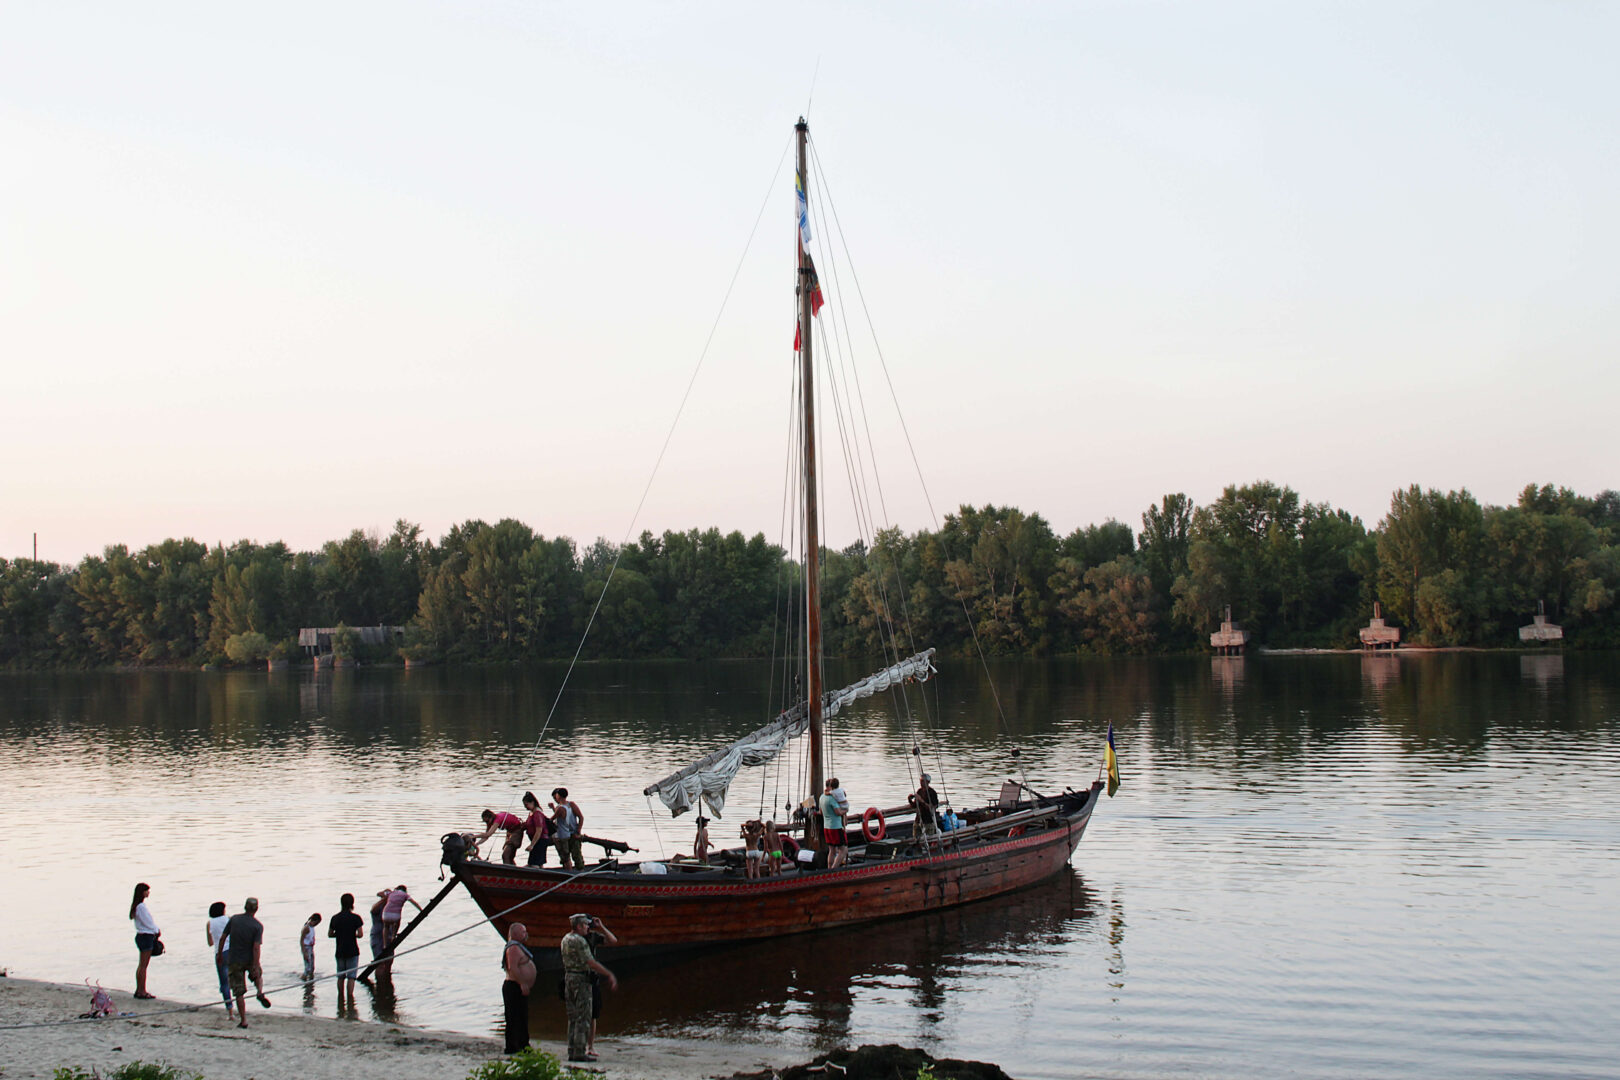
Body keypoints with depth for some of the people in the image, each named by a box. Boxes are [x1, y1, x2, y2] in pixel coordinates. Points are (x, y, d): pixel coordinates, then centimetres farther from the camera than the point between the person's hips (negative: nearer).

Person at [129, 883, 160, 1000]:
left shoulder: (136, 905, 12)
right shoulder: (141, 906, -19)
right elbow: (147, 922, -17)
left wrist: (156, 929, 7)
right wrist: (157, 931, -2)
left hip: (141, 936, 10)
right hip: (146, 936, -10)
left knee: (141, 965, 14)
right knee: (143, 965, -4)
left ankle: (139, 990, 20)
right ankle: (142, 991, -1)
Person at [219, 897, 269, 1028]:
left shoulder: (234, 919, -5)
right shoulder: (258, 926, -11)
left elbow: (223, 938, 0)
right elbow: (256, 947, -18)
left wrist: (219, 953, 13)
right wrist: (255, 966, -18)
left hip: (234, 961, 1)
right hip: (250, 960, -1)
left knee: (239, 992, 5)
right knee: (258, 975, 32)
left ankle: (243, 1021, 3)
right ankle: (260, 992, 4)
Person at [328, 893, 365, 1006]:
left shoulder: (335, 918, 3)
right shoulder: (355, 918, -9)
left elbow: (330, 934, 7)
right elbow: (360, 934, -13)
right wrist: (354, 935, 7)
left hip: (339, 951, 4)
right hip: (352, 951, -4)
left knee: (341, 976, 15)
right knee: (351, 976, -2)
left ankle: (340, 997, 20)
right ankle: (350, 996, -11)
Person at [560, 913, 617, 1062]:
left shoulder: (566, 939, 12)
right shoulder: (579, 941, -16)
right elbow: (591, 963, -19)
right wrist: (609, 975, -15)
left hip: (568, 977, 9)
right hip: (581, 979, -9)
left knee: (573, 1018, 12)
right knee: (583, 1017, -6)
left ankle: (572, 1051, 12)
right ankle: (579, 1052, -8)